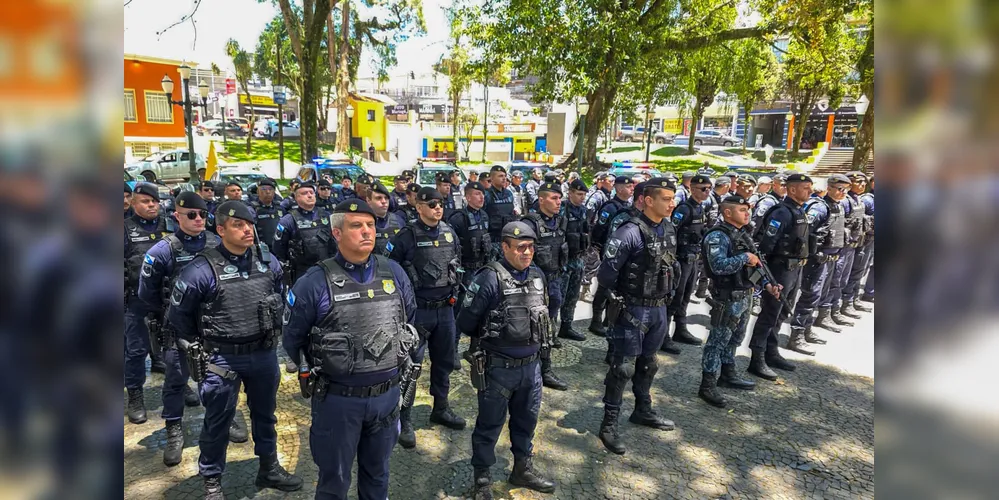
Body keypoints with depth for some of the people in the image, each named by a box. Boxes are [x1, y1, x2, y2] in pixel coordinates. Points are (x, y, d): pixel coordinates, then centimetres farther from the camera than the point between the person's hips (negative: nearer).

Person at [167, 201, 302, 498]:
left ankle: (269, 469, 38)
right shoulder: (202, 270, -16)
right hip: (223, 359, -4)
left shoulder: (268, 262, -2)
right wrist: (197, 349, 2)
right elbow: (178, 315, -5)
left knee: (265, 414, 20)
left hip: (264, 354, 5)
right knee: (218, 421, 11)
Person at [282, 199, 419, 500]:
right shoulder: (315, 283, -14)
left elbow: (410, 322, 11)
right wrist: (313, 375, 4)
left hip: (388, 395, 3)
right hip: (338, 399, -3)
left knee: (377, 472, 24)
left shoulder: (394, 273, -2)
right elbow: (293, 338, -3)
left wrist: (404, 365, 14)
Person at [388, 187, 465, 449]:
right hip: (417, 310, -6)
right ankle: (405, 420, 13)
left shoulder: (449, 233, 5)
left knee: (444, 360, 16)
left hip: (446, 308, 6)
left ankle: (441, 409, 35)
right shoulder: (407, 236, -12)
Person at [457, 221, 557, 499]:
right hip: (497, 368, -6)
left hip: (531, 365, 6)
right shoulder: (489, 279, -19)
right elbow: (465, 323, -13)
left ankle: (523, 470, 42)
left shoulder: (537, 276, 2)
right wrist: (490, 339, 2)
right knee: (489, 425, 10)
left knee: (527, 420, 21)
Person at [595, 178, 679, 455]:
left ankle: (642, 411, 40)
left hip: (659, 309, 7)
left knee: (648, 364, 21)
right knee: (623, 368, -1)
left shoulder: (669, 229, 4)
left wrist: (666, 295, 14)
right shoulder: (630, 233, -22)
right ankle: (609, 425, 11)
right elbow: (606, 274, -20)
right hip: (632, 310, -7)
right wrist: (622, 296, -5)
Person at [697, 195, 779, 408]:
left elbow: (752, 264, 19)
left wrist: (766, 283, 8)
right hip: (728, 298, -9)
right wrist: (744, 257, -21)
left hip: (745, 295, 9)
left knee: (734, 339, 21)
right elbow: (719, 266, -31)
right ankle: (707, 386, 5)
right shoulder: (717, 236, -17)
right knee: (718, 340, -2)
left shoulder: (742, 234, 12)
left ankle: (728, 374, 37)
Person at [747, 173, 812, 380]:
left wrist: (798, 268, 18)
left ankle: (771, 353, 29)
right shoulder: (782, 212, -18)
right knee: (769, 315, -4)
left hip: (794, 270, 9)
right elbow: (766, 244, -21)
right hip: (780, 270, -9)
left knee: (780, 315, 17)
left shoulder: (799, 211, 11)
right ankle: (757, 360, 3)